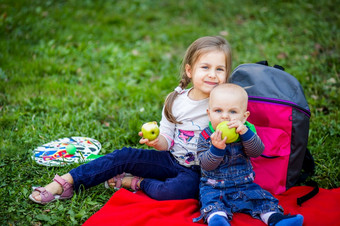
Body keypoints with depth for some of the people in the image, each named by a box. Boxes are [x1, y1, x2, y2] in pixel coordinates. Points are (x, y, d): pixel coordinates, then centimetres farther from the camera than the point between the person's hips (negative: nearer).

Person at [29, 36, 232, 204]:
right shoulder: (175, 100, 0)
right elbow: (168, 139, 4)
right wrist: (157, 141, -19)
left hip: (197, 171, -3)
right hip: (172, 159, 4)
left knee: (182, 188, -36)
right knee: (124, 156, -14)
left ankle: (136, 183, -11)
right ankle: (65, 183, -11)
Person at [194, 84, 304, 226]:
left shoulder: (247, 131, -3)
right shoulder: (206, 136, -7)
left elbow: (257, 151, -21)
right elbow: (206, 164, -16)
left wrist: (245, 132, -36)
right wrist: (216, 148, -35)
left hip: (244, 185, 3)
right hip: (214, 187, -3)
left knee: (264, 198, -12)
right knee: (212, 202, -29)